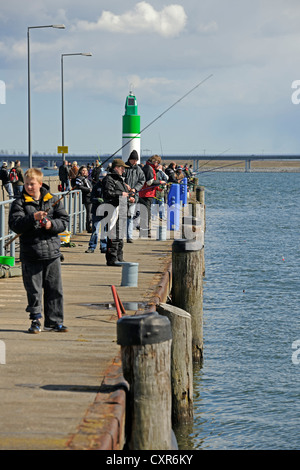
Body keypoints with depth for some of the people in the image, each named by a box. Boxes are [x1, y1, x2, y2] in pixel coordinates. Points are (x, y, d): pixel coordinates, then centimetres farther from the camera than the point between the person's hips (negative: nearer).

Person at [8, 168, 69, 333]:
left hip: (52, 251, 2)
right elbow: (15, 224, -11)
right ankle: (36, 321, 14)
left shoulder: (53, 200, 6)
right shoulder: (19, 203, 0)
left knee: (55, 289, 5)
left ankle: (54, 321, 14)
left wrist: (51, 224, -13)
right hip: (30, 254, -2)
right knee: (33, 290, 3)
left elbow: (64, 220, 6)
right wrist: (32, 218, -24)